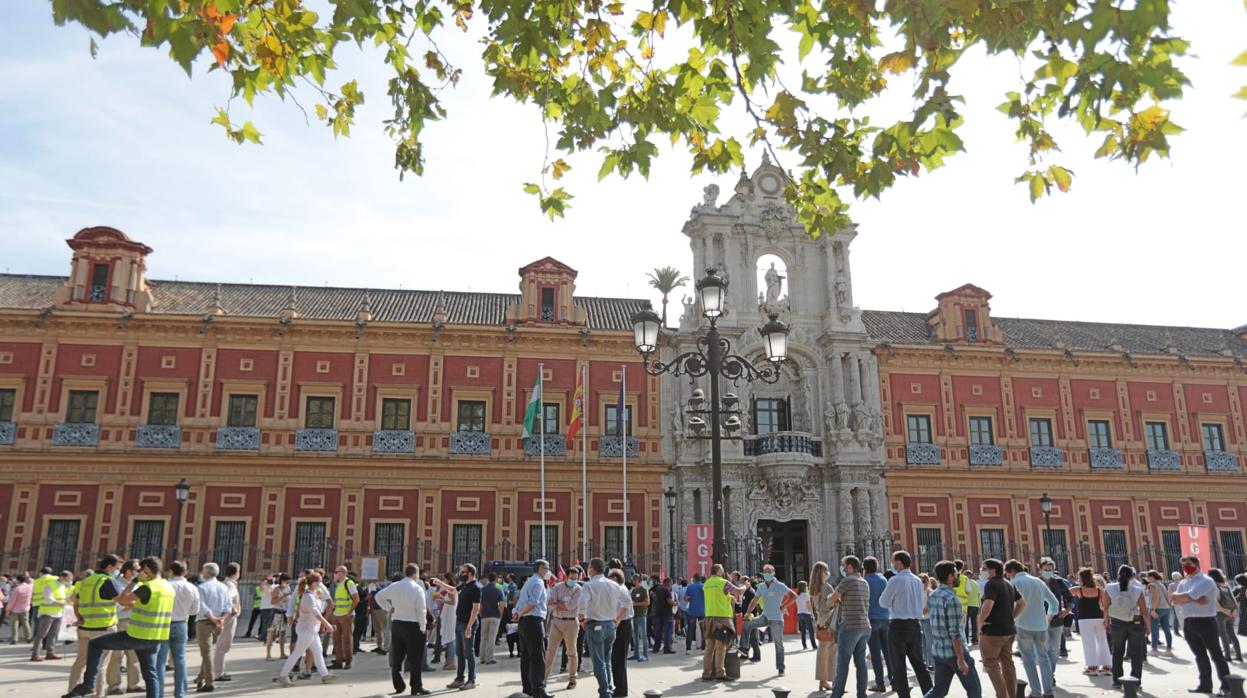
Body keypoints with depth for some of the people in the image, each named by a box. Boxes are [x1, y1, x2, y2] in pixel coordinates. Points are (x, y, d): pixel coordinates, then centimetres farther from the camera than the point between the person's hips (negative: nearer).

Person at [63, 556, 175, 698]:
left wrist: (133, 581, 0)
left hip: (137, 637, -7)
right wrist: (134, 605, 18)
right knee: (151, 674, 13)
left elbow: (122, 600, -7)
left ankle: (88, 684, 6)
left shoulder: (148, 587, -16)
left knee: (95, 644, 9)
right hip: (156, 639, 7)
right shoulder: (169, 588, 8)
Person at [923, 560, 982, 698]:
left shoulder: (933, 596, 7)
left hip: (938, 651, 8)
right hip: (954, 652, -8)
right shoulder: (952, 599, -19)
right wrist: (961, 659, -20)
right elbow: (955, 633, -22)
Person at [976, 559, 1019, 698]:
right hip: (1009, 630, 8)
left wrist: (980, 622, -17)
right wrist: (1012, 617, 16)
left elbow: (987, 605, -31)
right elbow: (1022, 602, 20)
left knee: (991, 665, 2)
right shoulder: (1009, 584, 11)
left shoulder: (991, 584, -17)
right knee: (1008, 664, 16)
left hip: (992, 631, -8)